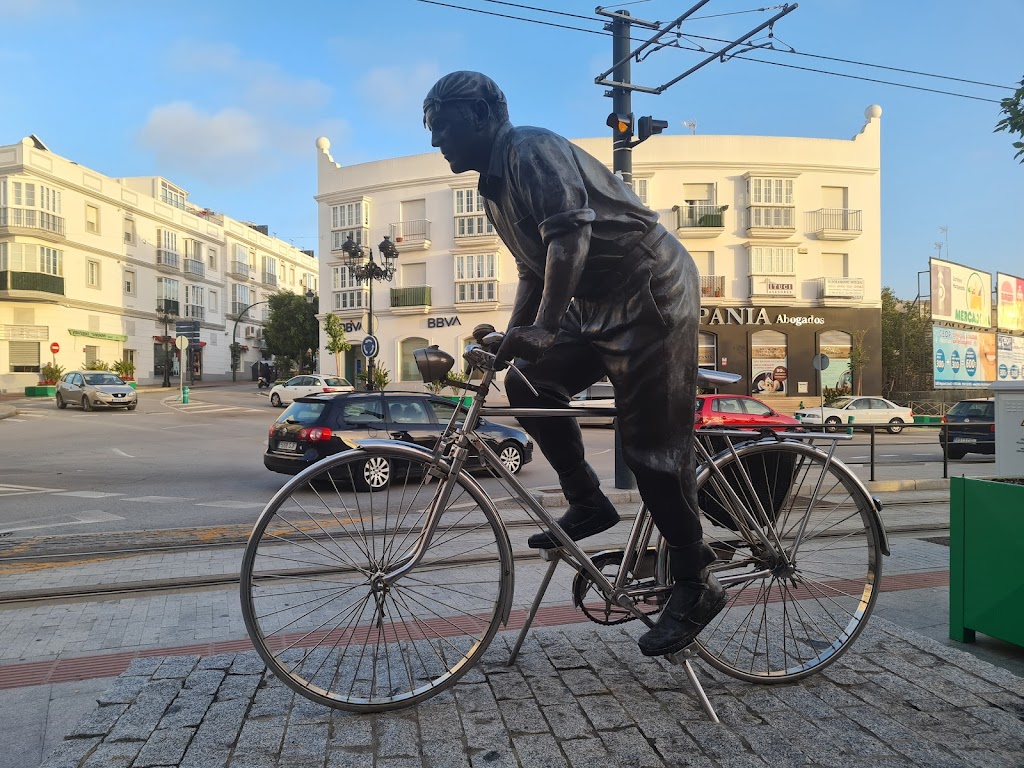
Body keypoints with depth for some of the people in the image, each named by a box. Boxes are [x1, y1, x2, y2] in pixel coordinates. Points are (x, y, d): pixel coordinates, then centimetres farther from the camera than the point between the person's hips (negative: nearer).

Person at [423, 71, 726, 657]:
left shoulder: (532, 149, -13)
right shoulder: (497, 184, 15)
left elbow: (570, 235, -28)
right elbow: (534, 271, 20)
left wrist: (544, 328, -36)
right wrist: (507, 341, 15)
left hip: (652, 295, -9)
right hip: (599, 305, 10)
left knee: (654, 446, -8)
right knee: (529, 385, 0)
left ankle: (697, 586, 6)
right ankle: (588, 503, 12)